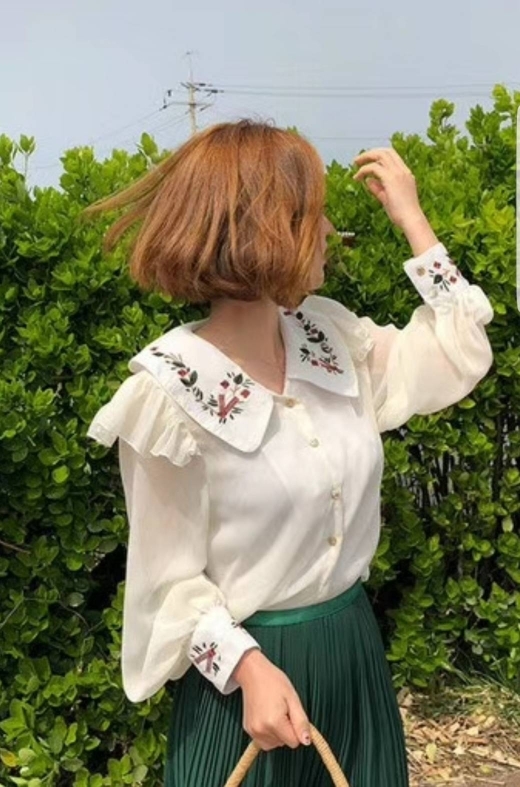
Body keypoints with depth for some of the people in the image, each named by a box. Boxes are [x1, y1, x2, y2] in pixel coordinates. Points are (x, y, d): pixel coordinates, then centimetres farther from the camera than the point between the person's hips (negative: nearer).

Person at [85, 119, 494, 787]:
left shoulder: (332, 334, -1)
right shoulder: (172, 391, -19)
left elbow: (460, 359, 6)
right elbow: (170, 581, -14)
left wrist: (412, 218, 2)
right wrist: (251, 669, -28)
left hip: (355, 653, 6)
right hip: (245, 668, -6)